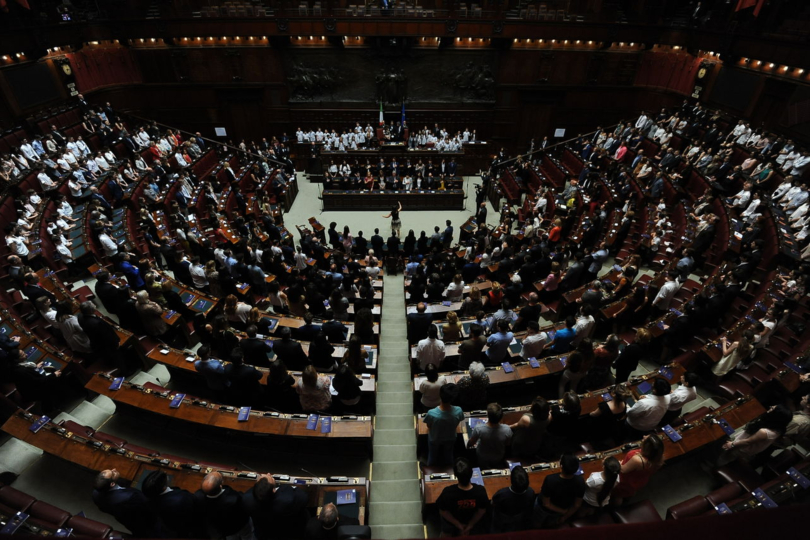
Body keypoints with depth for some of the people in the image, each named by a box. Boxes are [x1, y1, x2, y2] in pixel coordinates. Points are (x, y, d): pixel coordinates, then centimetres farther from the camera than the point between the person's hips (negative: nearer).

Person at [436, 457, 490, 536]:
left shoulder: (447, 492, -40)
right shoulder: (481, 491, -36)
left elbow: (442, 511, -21)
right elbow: (482, 511, -18)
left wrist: (458, 525, -7)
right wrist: (470, 525, -3)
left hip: (452, 522, -1)